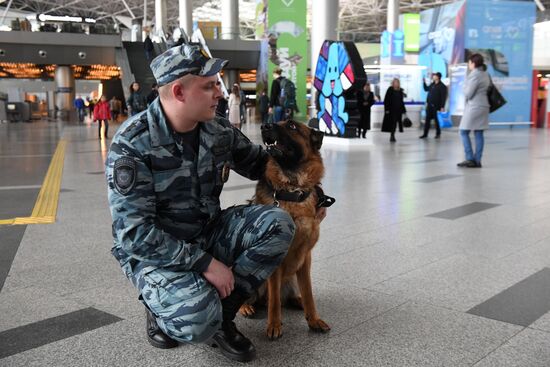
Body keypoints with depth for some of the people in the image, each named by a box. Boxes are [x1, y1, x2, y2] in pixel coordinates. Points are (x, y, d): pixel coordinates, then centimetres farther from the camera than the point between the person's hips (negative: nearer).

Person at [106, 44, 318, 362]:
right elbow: (136, 232, -25)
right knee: (199, 321, -32)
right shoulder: (133, 144, -22)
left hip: (209, 233, 6)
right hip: (154, 251, -6)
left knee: (277, 224, -15)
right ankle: (164, 310, 6)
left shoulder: (219, 130, -4)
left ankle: (221, 311, -6)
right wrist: (205, 263, -26)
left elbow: (259, 163, 14)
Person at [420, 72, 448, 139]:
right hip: (429, 105, 6)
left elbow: (443, 97, -14)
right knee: (427, 119, 5)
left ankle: (438, 134, 18)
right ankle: (425, 134, 9)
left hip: (436, 106, -6)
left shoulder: (442, 86, -10)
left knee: (436, 120, 3)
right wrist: (424, 82, 18)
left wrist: (442, 106, -19)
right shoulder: (432, 84, 10)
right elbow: (426, 89, 30)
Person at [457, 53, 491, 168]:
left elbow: (468, 94, -15)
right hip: (483, 106, 9)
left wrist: (465, 86, 5)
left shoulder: (474, 75, -14)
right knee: (479, 134, 6)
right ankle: (477, 161, 6)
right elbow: (488, 89, 18)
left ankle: (470, 159, -4)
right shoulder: (486, 74, 13)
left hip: (473, 107, -9)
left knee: (464, 132, -1)